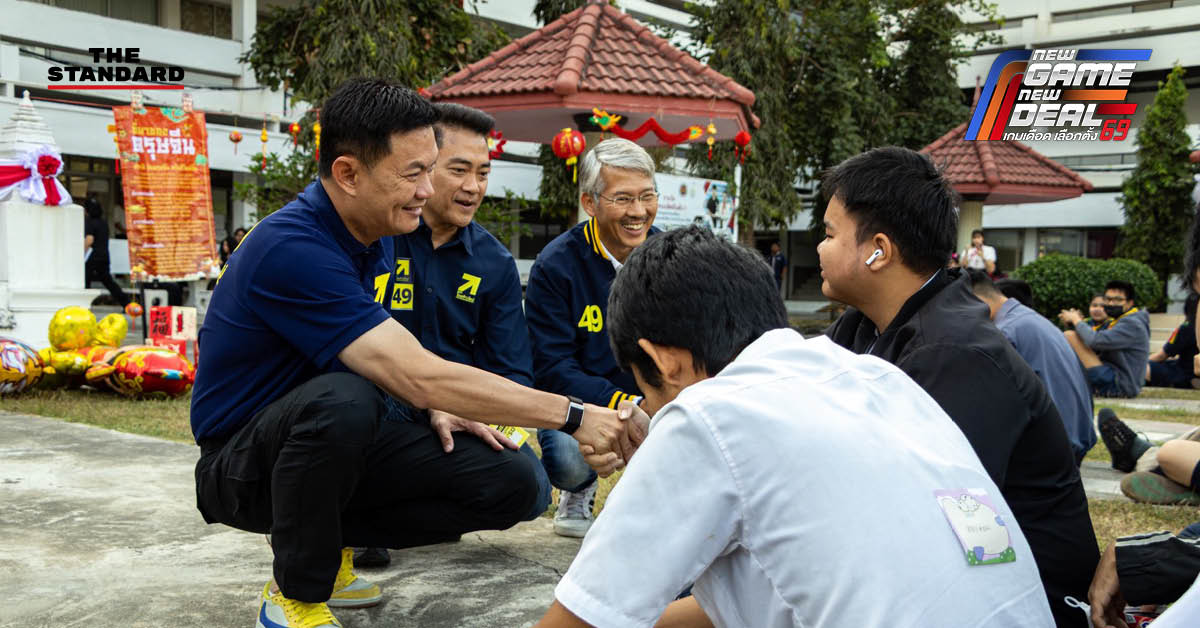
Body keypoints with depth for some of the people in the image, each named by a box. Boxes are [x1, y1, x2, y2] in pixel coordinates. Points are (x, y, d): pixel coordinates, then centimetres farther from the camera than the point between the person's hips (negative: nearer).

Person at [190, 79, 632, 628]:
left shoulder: (373, 234, 0)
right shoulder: (292, 248, -28)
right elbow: (419, 376, -34)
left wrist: (432, 407, -3)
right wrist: (572, 416, -31)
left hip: (336, 445, 7)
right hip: (243, 465, -7)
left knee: (510, 483, -10)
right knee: (343, 398, -41)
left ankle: (327, 542, 6)